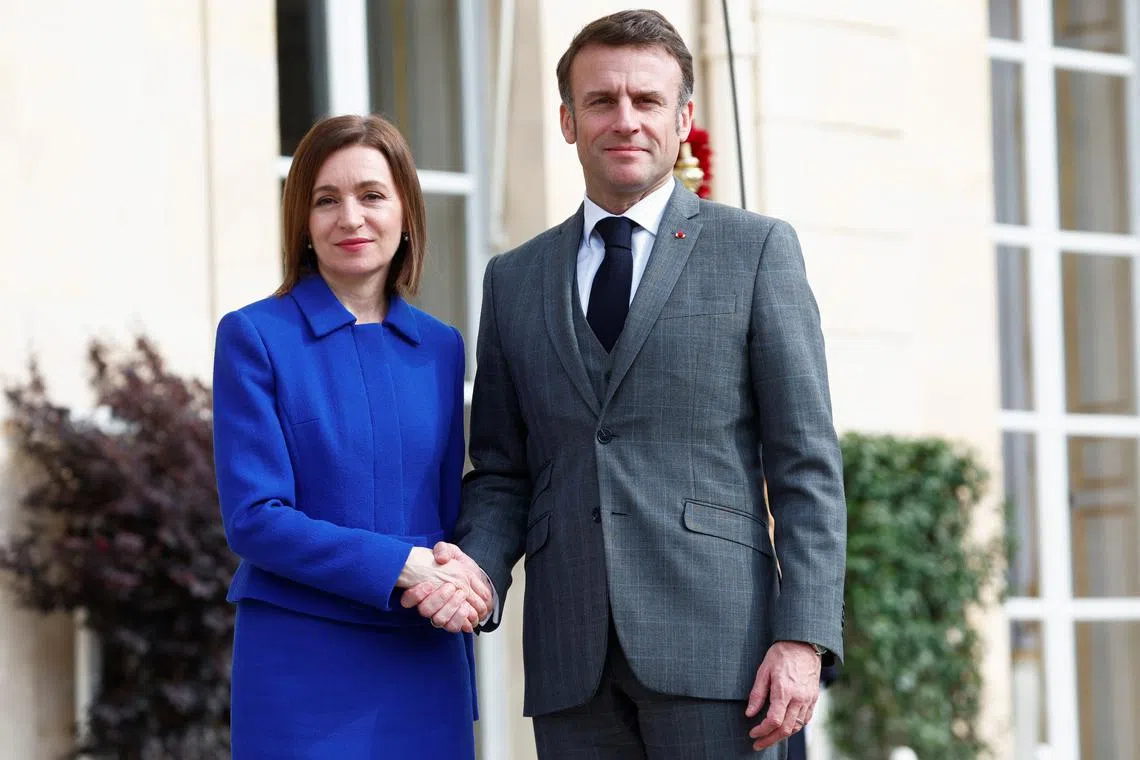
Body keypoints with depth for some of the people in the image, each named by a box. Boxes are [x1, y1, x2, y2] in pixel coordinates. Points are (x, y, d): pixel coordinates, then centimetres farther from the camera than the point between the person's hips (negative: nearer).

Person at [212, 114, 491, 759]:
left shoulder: (440, 348, 10)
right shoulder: (255, 337, -3)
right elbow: (254, 518, -10)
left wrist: (454, 581, -5)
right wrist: (402, 565, -17)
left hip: (423, 666, 4)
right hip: (302, 670, -4)